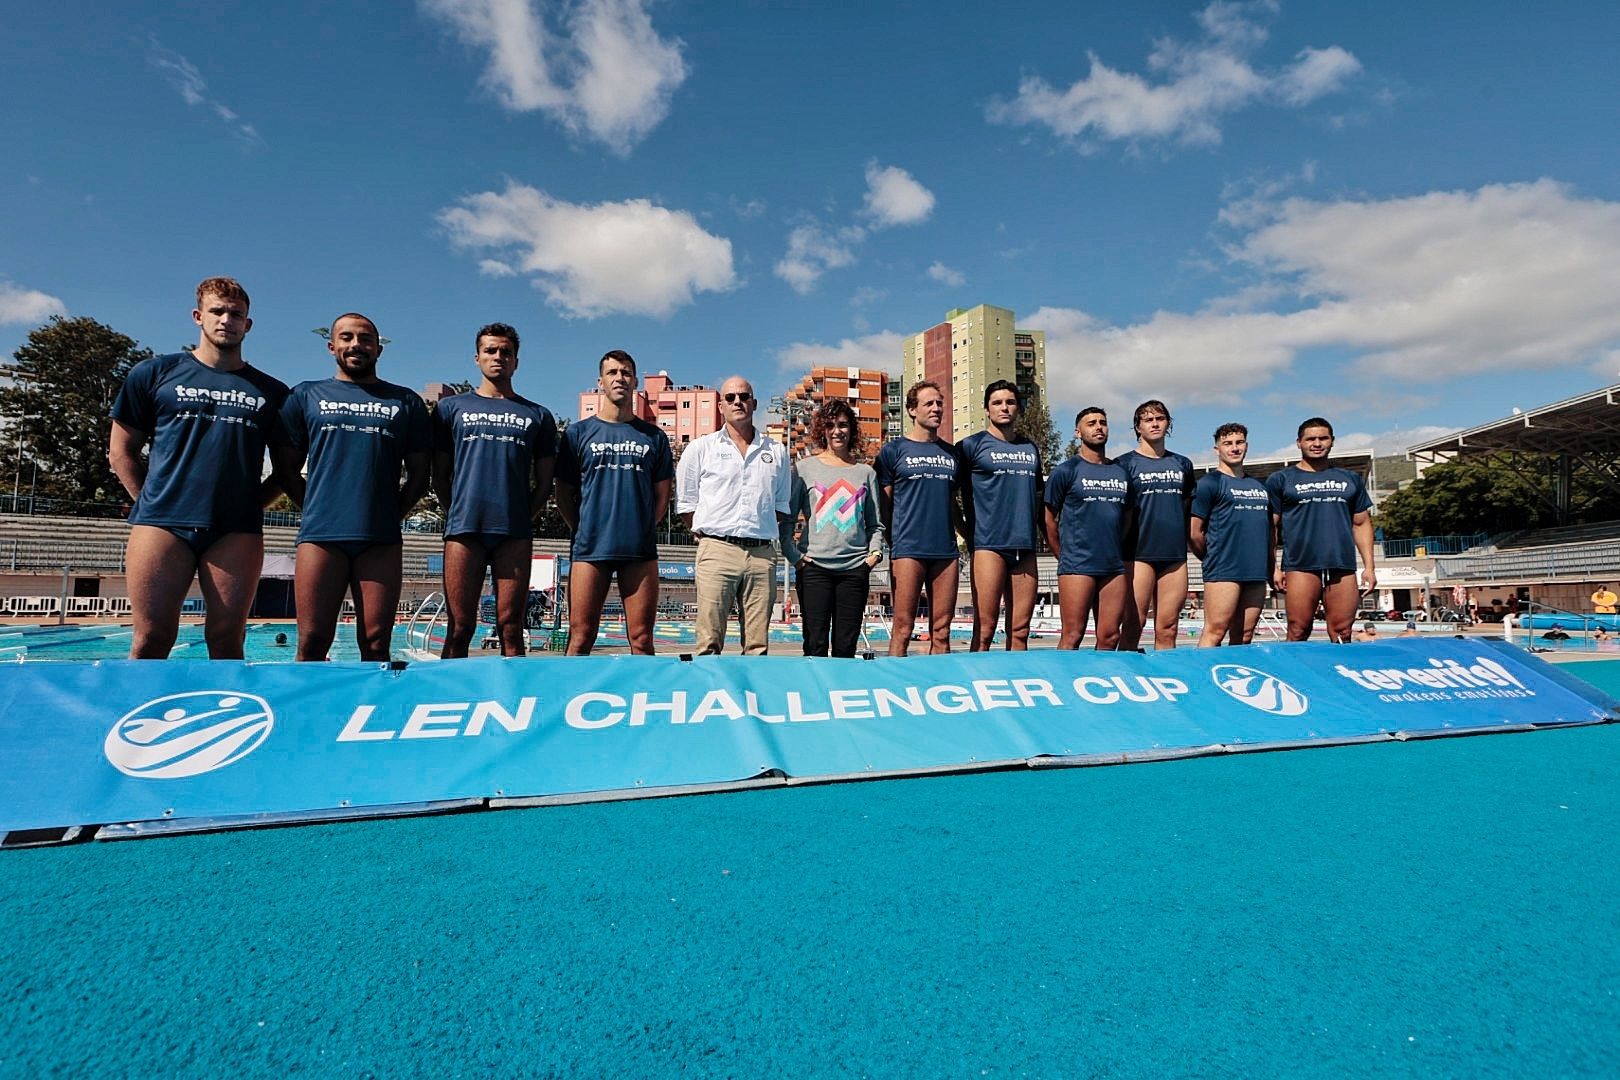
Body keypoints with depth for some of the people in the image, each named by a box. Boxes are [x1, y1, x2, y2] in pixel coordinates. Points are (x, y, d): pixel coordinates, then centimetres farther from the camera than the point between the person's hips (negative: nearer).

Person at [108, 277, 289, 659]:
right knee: (152, 638, -3)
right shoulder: (154, 373, 12)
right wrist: (151, 500, 4)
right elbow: (121, 451, 13)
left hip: (237, 530, 1)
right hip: (161, 523, 0)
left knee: (226, 639, 0)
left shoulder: (272, 392, 13)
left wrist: (254, 504, 4)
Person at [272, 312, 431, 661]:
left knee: (376, 643, -1)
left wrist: (393, 513, 5)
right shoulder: (307, 395, 15)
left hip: (381, 539, 0)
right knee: (312, 643, -3)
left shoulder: (405, 401, 15)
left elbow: (419, 473, 14)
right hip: (320, 535, 0)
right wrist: (316, 508, 6)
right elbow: (287, 468, 14)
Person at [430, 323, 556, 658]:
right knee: (459, 628, -2)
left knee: (511, 628, -1)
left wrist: (523, 517, 6)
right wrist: (457, 513, 6)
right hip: (464, 528, 0)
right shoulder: (451, 407, 15)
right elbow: (439, 475, 14)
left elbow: (544, 482, 14)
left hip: (515, 532, 0)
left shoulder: (538, 415, 15)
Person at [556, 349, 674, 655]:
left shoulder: (654, 436, 12)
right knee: (580, 639, 0)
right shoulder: (578, 432, 10)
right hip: (590, 549, -1)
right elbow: (564, 494, 10)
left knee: (641, 641, 2)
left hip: (640, 550, 1)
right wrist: (585, 530, 2)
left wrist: (643, 528, 5)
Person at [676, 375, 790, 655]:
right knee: (710, 642, -7)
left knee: (758, 645, 3)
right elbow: (685, 505, 10)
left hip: (762, 553, 3)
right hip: (717, 550, -2)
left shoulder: (776, 451, 16)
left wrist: (761, 530, 9)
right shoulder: (701, 448, 10)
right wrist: (710, 532, 3)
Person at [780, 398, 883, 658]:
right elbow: (787, 518, 5)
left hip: (856, 568, 2)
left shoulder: (865, 472, 14)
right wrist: (793, 555, -4)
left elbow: (875, 524, 18)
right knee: (816, 644, -3)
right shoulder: (805, 468, 6)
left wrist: (875, 551, 2)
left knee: (846, 646, 4)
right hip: (815, 567, -2)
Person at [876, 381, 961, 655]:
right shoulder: (894, 450, 4)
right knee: (902, 629, -5)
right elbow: (883, 503, 3)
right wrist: (891, 545, -3)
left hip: (946, 550, 4)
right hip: (908, 548, -4)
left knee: (941, 632, 6)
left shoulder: (951, 452, 17)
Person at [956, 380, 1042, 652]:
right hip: (989, 545, -5)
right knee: (984, 630, -6)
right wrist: (968, 535, 0)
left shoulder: (1030, 448, 18)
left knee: (1020, 631, 6)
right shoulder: (972, 445, 2)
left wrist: (1041, 533, 17)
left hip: (1025, 546, 5)